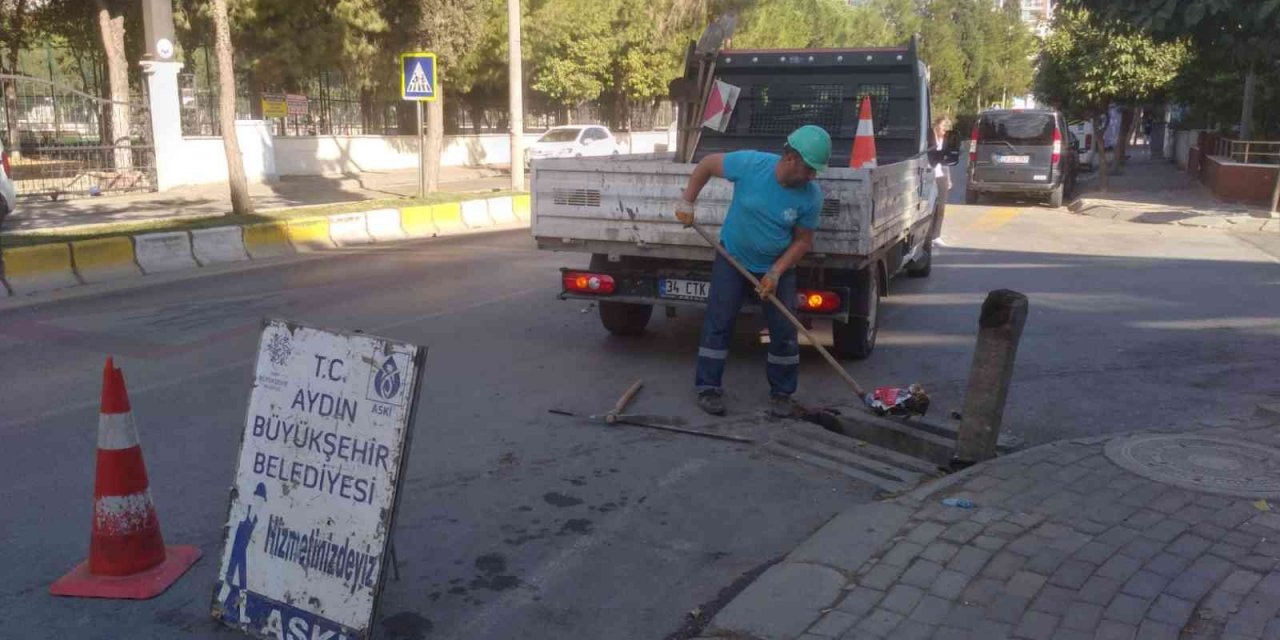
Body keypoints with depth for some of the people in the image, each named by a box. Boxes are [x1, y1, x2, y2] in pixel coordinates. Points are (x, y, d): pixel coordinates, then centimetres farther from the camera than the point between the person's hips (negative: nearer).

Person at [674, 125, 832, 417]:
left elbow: (803, 240, -9)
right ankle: (708, 388, 10)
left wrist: (775, 273, -19)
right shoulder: (750, 164, -24)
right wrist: (687, 202, -9)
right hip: (733, 257, -1)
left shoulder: (811, 196, -20)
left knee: (784, 331, 0)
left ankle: (781, 393, 17)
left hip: (778, 266, 1)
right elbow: (707, 164, -8)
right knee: (718, 322, -2)